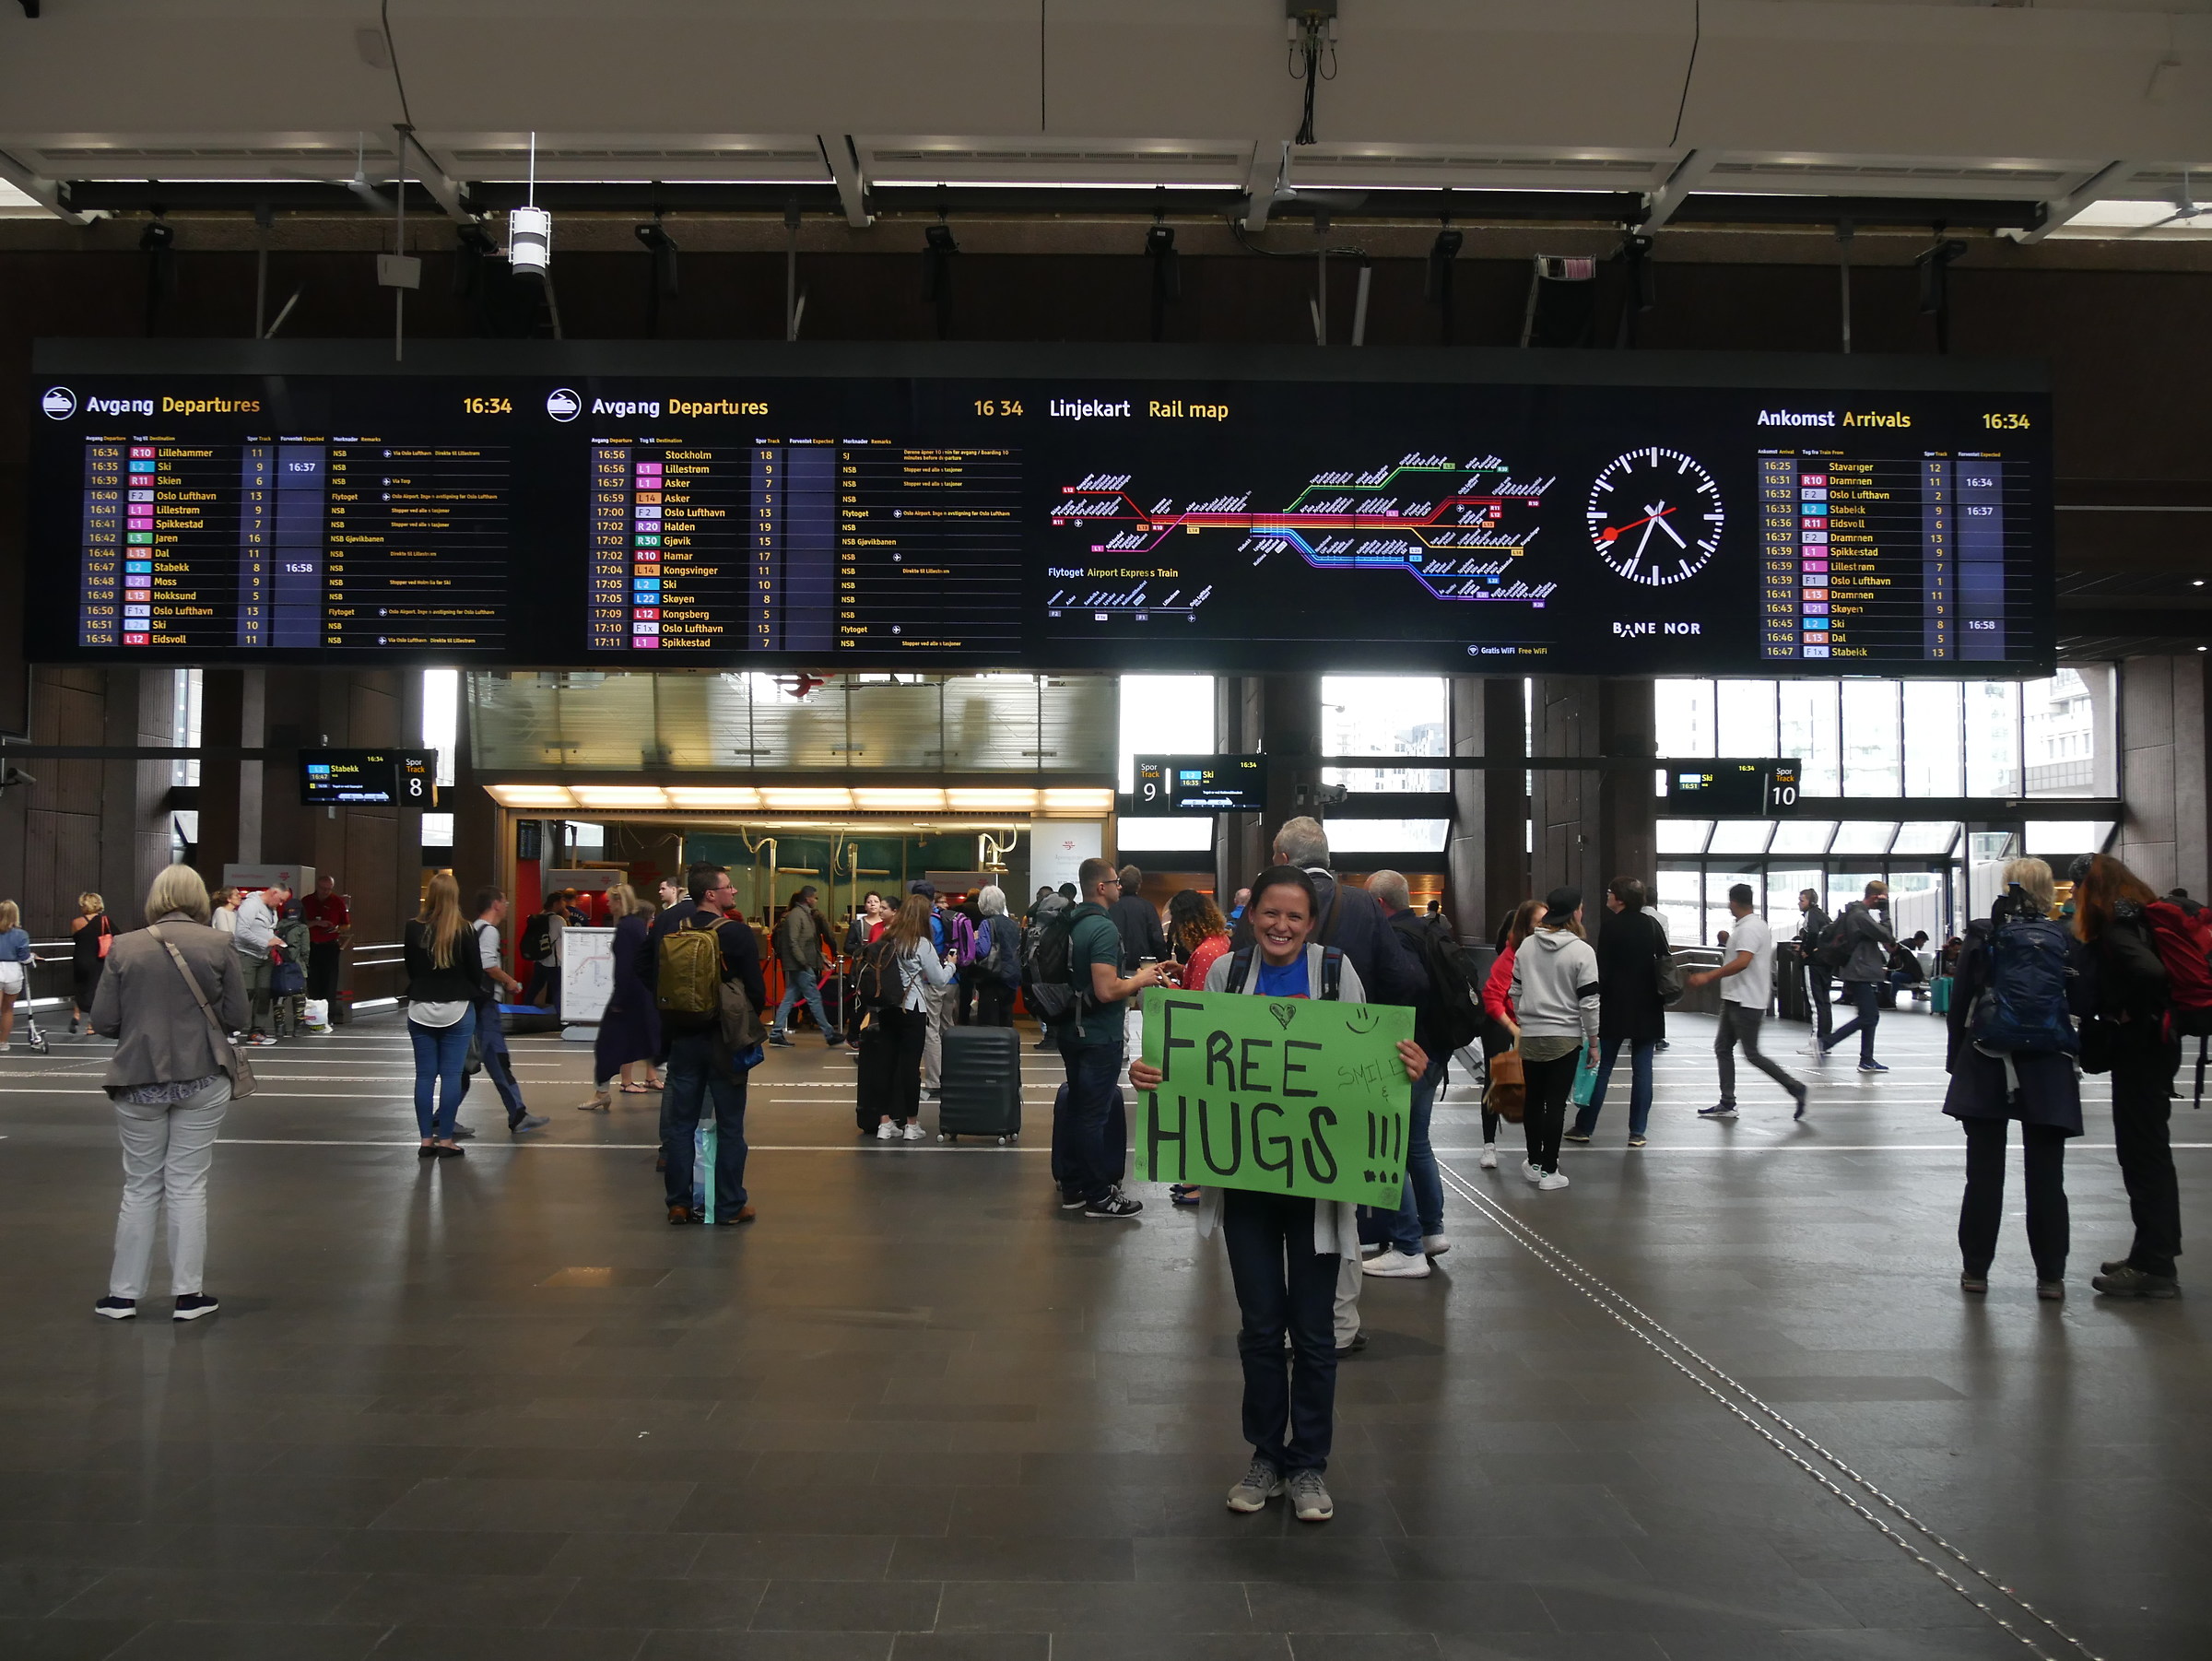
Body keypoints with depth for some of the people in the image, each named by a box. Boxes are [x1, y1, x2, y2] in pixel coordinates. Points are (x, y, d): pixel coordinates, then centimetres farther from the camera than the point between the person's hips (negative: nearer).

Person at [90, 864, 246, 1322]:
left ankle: (123, 1293, 19)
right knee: (188, 1185, 7)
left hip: (139, 1082, 1)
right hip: (202, 1079, -1)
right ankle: (188, 1294, 11)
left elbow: (103, 1022, -3)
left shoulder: (124, 948, -4)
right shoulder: (219, 944, -6)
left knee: (140, 1187, 13)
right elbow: (236, 1018, -4)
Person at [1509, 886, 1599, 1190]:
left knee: (1534, 1100, 15)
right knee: (1556, 1103, 1)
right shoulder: (1582, 951, -10)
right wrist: (1593, 1042, 0)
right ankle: (1548, 1171, 5)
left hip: (1530, 1036, 4)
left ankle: (1535, 1163, 25)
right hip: (1565, 1038, -4)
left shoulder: (1526, 946, 3)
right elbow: (1588, 1002, -9)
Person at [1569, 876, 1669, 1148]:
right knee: (1642, 1070, 5)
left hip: (1615, 1007, -4)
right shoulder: (1653, 925, 5)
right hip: (1648, 1008, 4)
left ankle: (1584, 1126, 9)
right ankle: (1637, 1131, 5)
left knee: (1601, 1067, 4)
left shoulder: (1610, 926, -10)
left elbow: (1603, 969, -12)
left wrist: (1594, 1000, -4)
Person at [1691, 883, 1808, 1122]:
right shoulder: (1752, 925, 14)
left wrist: (1709, 977, -32)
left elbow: (1743, 961, -31)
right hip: (1735, 1000, 11)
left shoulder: (1750, 928, -19)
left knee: (1752, 1054, -4)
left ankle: (1795, 1088, 7)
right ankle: (1727, 1104, 11)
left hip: (1746, 1002, -11)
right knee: (1722, 1048, 9)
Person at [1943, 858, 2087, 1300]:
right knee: (2046, 1176, 7)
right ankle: (2050, 1276, 11)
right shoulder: (2068, 942, -4)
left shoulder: (1981, 936, -4)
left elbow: (1959, 1003, -2)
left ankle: (1975, 1269, 12)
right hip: (2049, 1076, 0)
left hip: (1985, 1070, 0)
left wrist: (1956, 1061, 5)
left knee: (1984, 1173, 7)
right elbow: (2085, 1007, -2)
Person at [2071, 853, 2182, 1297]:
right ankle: (2157, 1256, 24)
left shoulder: (2114, 927, -17)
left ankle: (2154, 1266, 1)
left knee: (2142, 1153, -4)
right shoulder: (2139, 915, 12)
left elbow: (2150, 972, -33)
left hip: (2138, 1049, -10)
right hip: (2154, 1043, 10)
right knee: (2150, 1152, 16)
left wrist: (2127, 1014, -19)